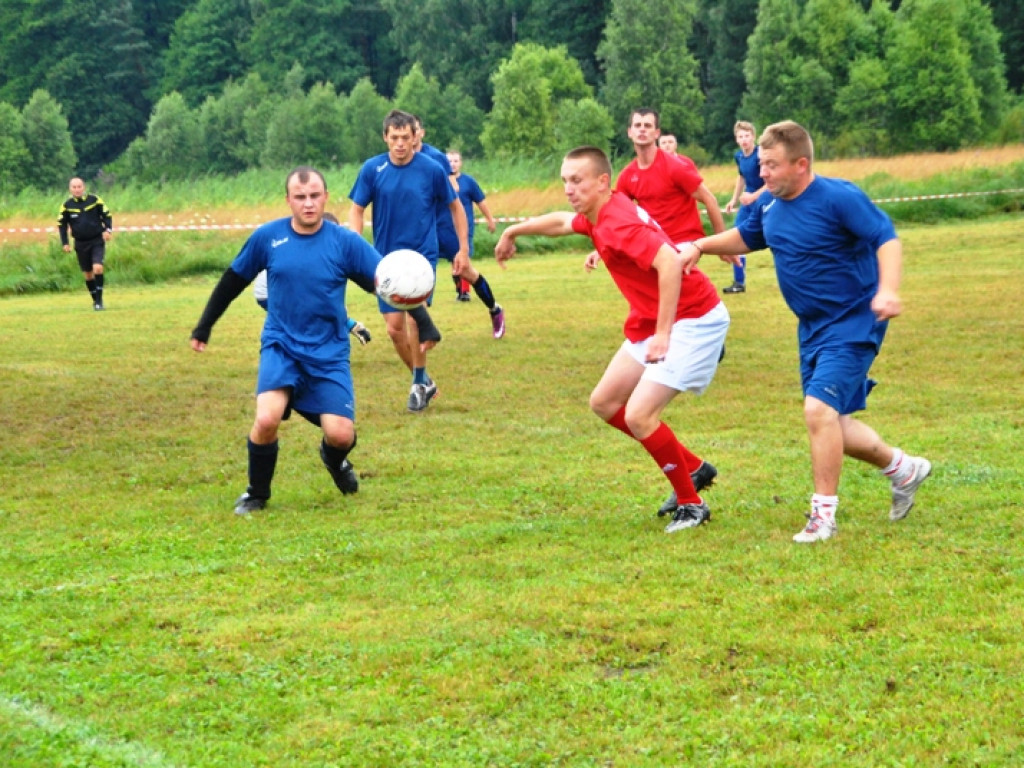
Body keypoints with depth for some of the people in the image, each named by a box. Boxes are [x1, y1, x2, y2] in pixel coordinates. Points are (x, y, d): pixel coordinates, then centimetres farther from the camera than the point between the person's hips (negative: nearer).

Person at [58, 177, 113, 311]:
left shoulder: (95, 200, -5)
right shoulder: (67, 205, -2)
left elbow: (107, 215, 5)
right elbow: (61, 225, 7)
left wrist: (108, 230, -11)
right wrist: (65, 243, 0)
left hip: (97, 241, -2)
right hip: (81, 243, 2)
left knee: (97, 268, -19)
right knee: (87, 274, 7)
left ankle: (99, 300, -11)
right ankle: (95, 300, 21)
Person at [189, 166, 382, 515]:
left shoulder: (345, 242, -8)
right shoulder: (267, 237, -4)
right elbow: (233, 280, 9)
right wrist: (203, 328, 15)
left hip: (329, 353, 0)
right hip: (281, 346, 0)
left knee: (340, 434, -11)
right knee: (266, 420, -23)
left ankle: (334, 460, 30)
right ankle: (256, 493, 5)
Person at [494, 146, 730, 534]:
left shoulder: (617, 224, -25)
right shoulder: (597, 216, 5)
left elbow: (670, 264, -37)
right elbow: (562, 221, 29)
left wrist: (663, 334, -36)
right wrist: (513, 231, 40)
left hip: (694, 320, -10)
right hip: (652, 323, 10)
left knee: (638, 415, -19)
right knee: (604, 402, 14)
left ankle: (690, 504, 0)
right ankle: (692, 469, 24)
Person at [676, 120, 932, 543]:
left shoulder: (839, 198, -20)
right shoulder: (768, 204, 2)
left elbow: (887, 238, -25)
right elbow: (745, 238, 21)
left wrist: (887, 290, -40)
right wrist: (700, 245, 6)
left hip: (853, 322, -8)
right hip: (812, 328, 8)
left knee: (820, 408, -20)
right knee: (830, 423, 12)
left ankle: (824, 513, -8)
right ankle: (902, 468, 34)